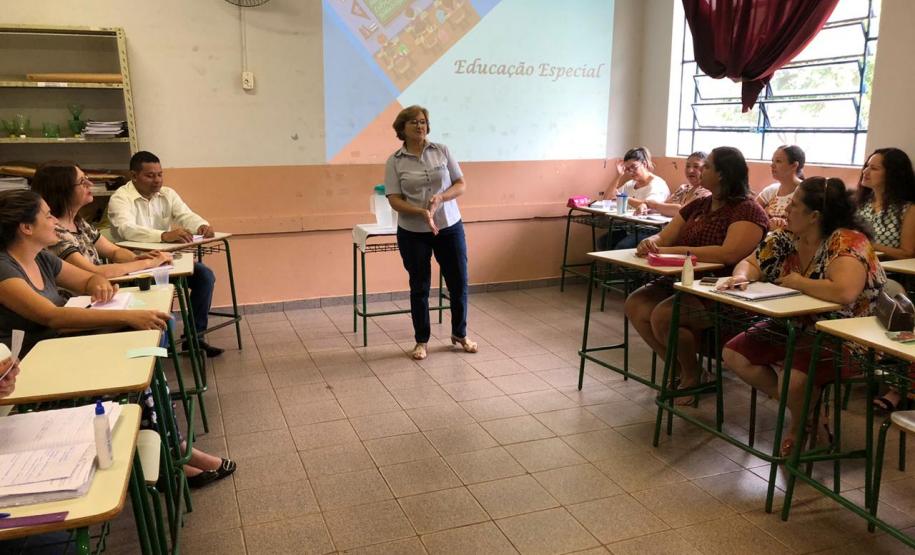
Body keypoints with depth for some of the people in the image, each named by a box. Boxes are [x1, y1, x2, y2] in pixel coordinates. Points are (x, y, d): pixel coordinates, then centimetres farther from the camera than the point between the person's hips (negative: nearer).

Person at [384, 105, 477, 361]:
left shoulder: (442, 151, 1)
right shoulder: (394, 162, -3)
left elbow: (461, 185, 0)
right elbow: (394, 200, -8)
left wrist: (440, 197, -18)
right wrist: (421, 212, -24)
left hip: (450, 227, 2)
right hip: (413, 233, -1)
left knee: (459, 283, 8)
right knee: (419, 287, 7)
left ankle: (460, 334, 27)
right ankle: (421, 341, 21)